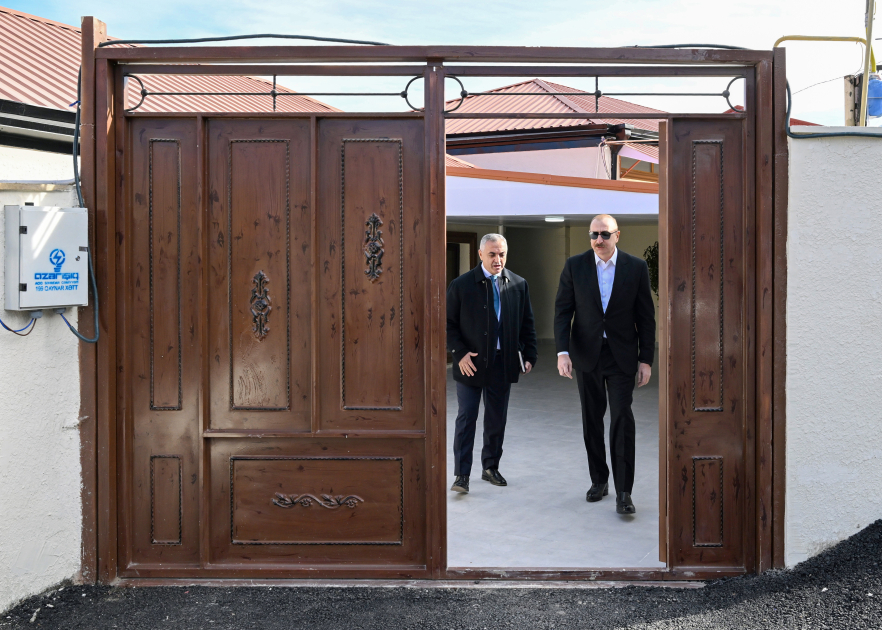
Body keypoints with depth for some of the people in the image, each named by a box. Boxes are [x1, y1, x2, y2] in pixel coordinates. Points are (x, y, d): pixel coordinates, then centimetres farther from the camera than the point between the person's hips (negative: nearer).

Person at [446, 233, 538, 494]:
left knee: (497, 419, 12)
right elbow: (449, 324, -2)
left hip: (503, 363, 3)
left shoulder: (518, 285, 5)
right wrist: (460, 353, -13)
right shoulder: (461, 285, -4)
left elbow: (527, 323, 10)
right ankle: (461, 474, 6)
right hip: (471, 363, -3)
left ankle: (490, 467, 28)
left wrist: (530, 355, 2)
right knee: (466, 419, -1)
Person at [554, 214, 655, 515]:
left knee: (622, 419, -9)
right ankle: (599, 480, 25)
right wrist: (562, 351, -13)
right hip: (586, 354, 2)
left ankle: (624, 492, -3)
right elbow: (562, 310, -2)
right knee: (591, 420, 10)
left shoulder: (636, 267, -3)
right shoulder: (574, 266, -1)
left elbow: (646, 317, 1)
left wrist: (646, 360, -2)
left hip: (621, 355, -2)